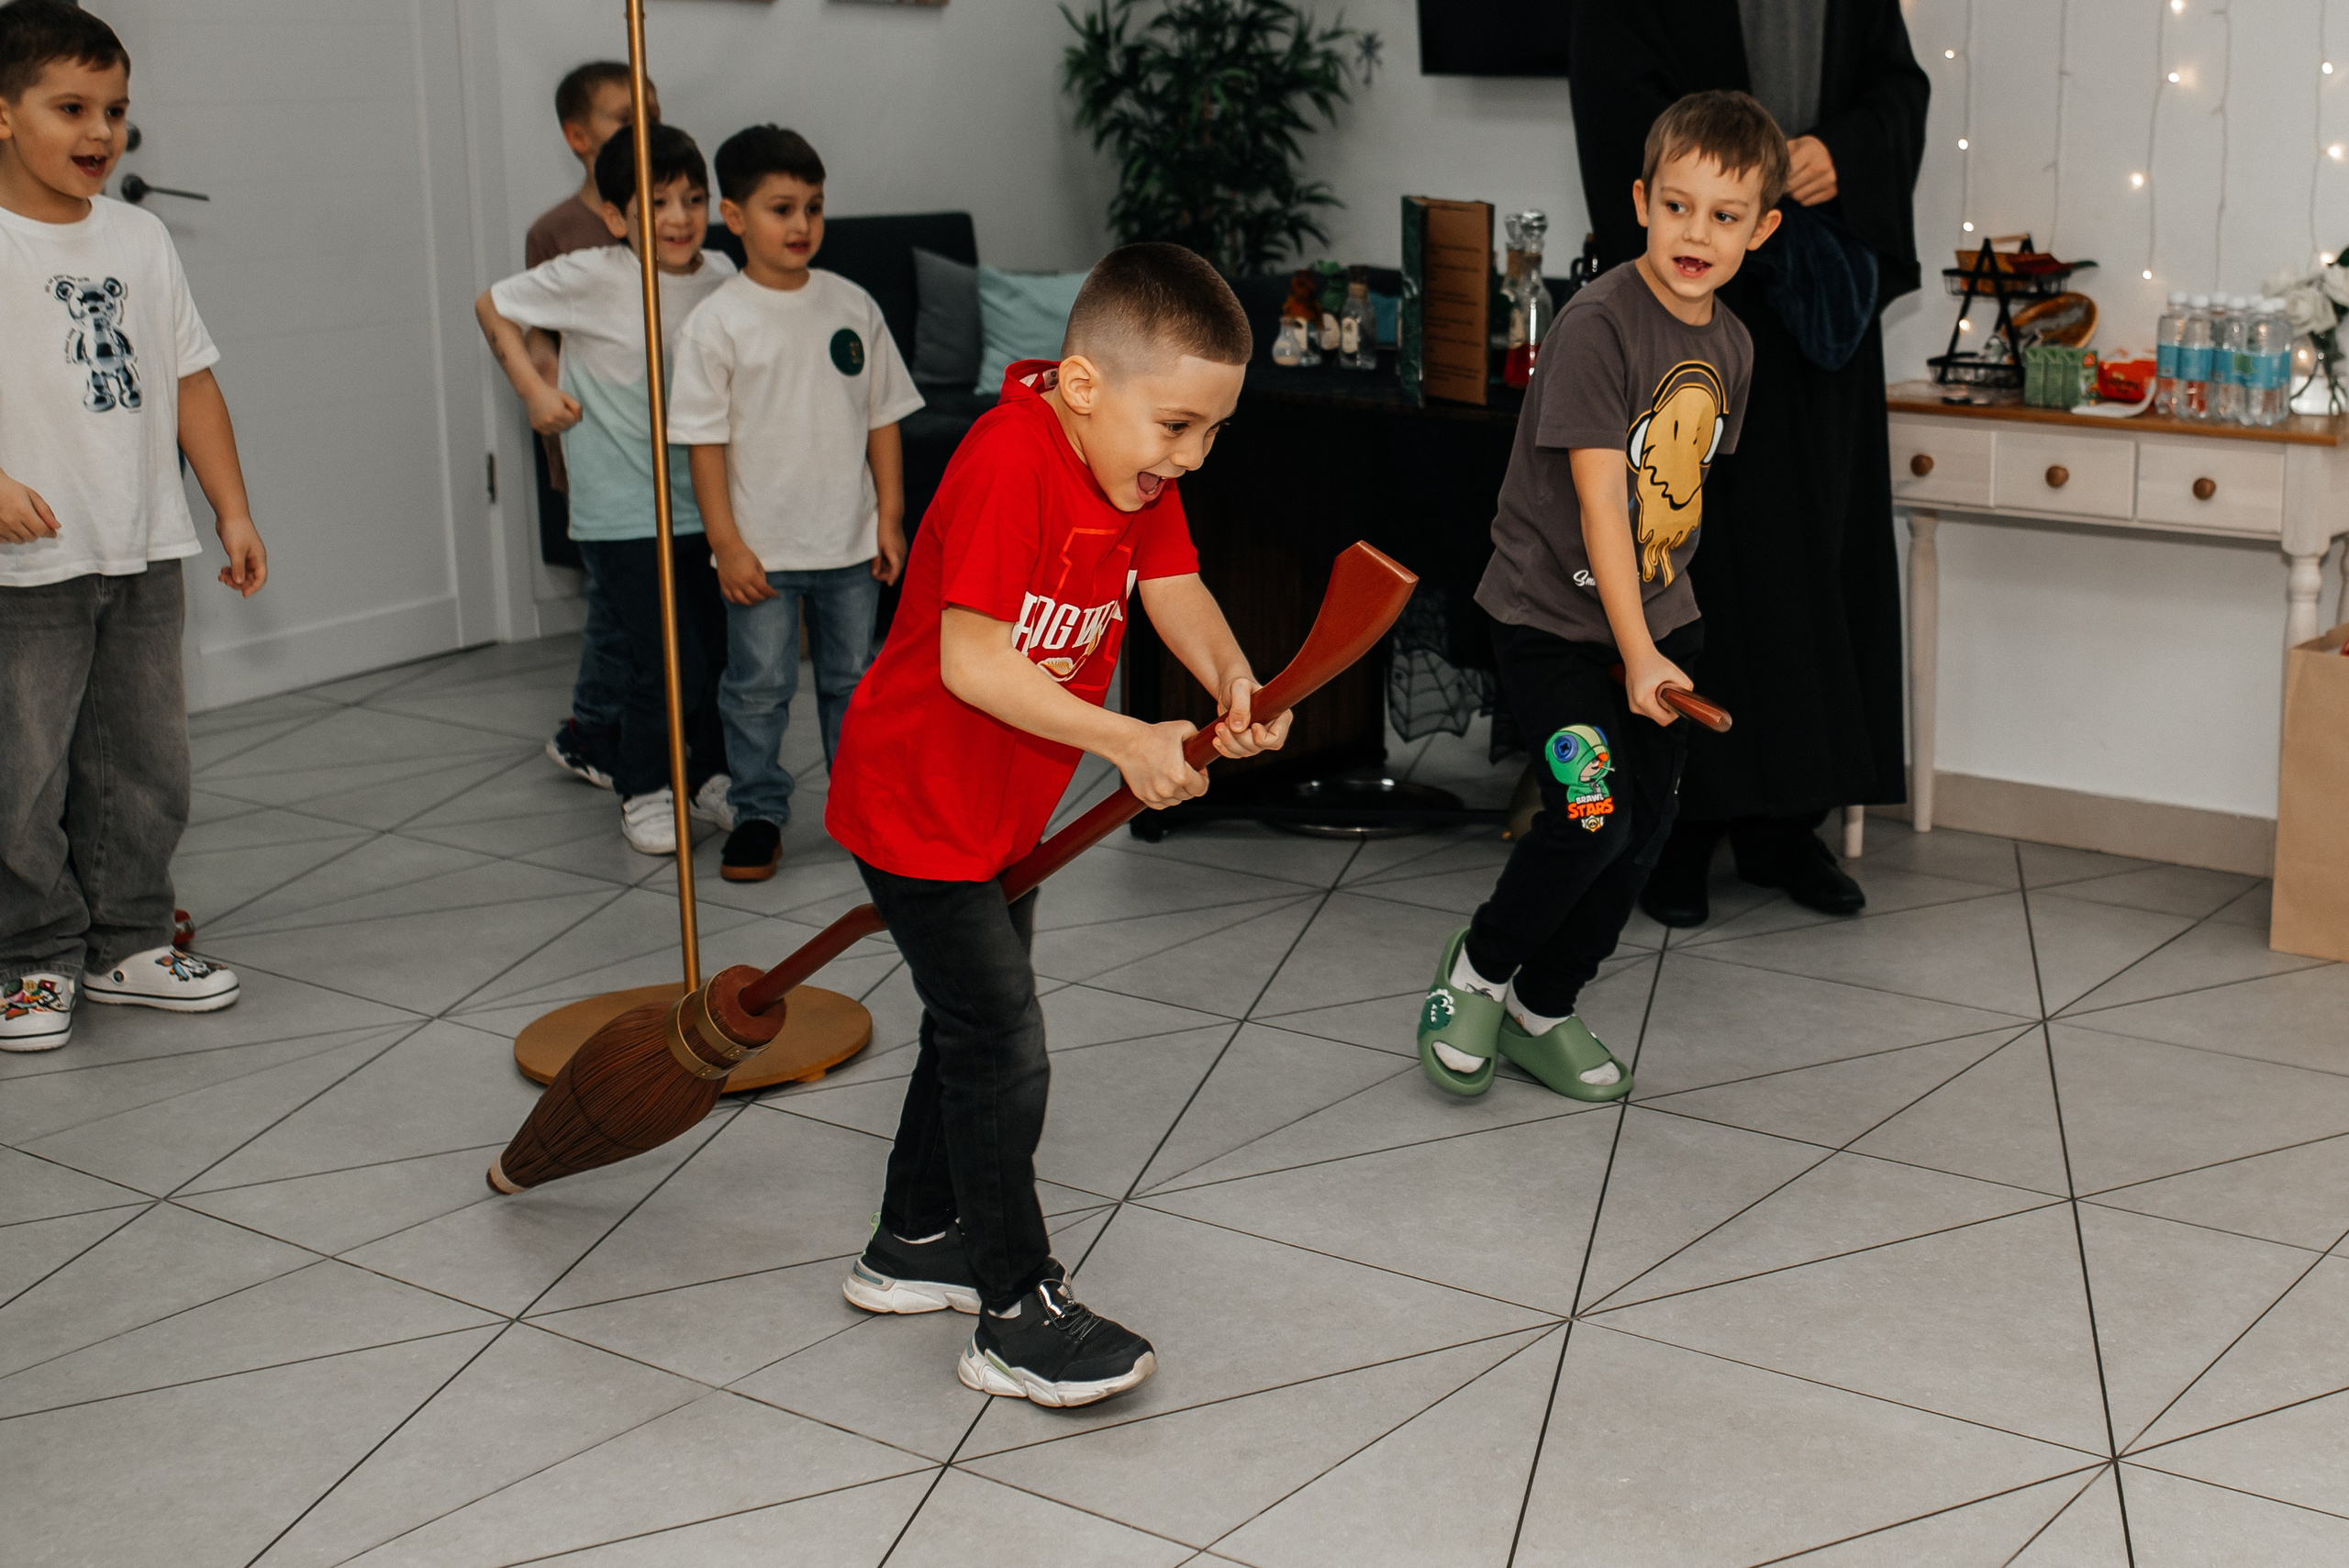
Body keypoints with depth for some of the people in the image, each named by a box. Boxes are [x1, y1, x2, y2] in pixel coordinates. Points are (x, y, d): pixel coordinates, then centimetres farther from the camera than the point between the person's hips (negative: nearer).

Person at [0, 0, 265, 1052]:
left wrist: (233, 508, 10)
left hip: (144, 551, 6)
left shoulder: (140, 238, 10)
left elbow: (190, 381, 13)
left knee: (146, 764, 13)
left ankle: (127, 942, 26)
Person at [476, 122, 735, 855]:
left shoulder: (720, 277, 1)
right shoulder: (593, 277, -13)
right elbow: (494, 306, 0)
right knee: (669, 665, -7)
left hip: (703, 503, 5)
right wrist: (534, 388, -8)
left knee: (725, 651, 10)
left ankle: (712, 776, 33)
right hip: (621, 512, -5)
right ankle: (642, 793, 15)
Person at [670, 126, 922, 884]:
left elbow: (882, 418, 7)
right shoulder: (716, 324, -8)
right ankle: (759, 814, 17)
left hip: (849, 541, 3)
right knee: (758, 686, 3)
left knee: (852, 678, 13)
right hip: (760, 548, -3)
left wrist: (889, 519, 3)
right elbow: (706, 442, -8)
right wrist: (728, 546, -12)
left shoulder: (852, 307, 2)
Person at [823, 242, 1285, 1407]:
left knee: (974, 1029, 21)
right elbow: (971, 663, -32)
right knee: (1004, 1054, -5)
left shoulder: (1136, 463, -1)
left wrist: (1231, 682, -24)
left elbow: (1174, 589, -3)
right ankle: (1017, 1318, 8)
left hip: (1003, 809, 10)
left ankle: (914, 1245, 39)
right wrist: (1128, 743, -32)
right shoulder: (1010, 462, -29)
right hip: (916, 803, -9)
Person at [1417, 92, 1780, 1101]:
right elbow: (1598, 498, -22)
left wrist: (1662, 629, 14)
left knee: (1644, 831, 8)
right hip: (1553, 615, -7)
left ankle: (1542, 1013, 27)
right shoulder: (1597, 325, -19)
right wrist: (1635, 653, -24)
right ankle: (1477, 967, 10)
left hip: (1659, 615, 7)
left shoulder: (1732, 346, 4)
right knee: (1592, 817, -17)